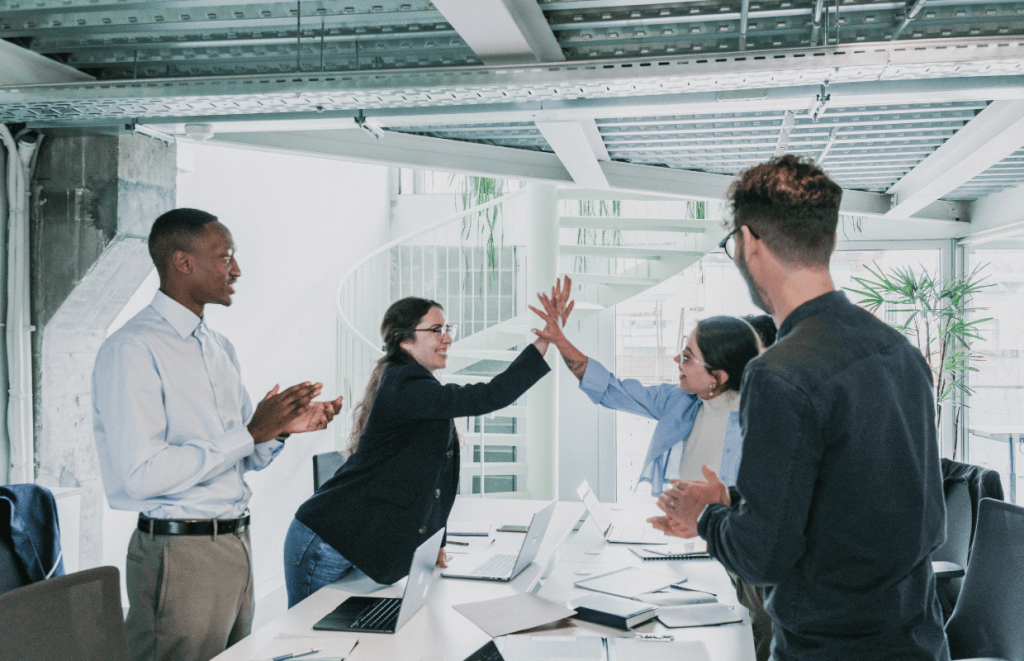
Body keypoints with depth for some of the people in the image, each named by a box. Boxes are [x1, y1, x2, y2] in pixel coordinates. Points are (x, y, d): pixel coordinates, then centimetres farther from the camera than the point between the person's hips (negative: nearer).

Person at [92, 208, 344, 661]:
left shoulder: (220, 348, 13)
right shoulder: (132, 349, -14)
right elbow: (143, 474, -23)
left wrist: (281, 429, -4)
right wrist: (251, 432, -20)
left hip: (236, 545, 8)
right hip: (181, 552, -8)